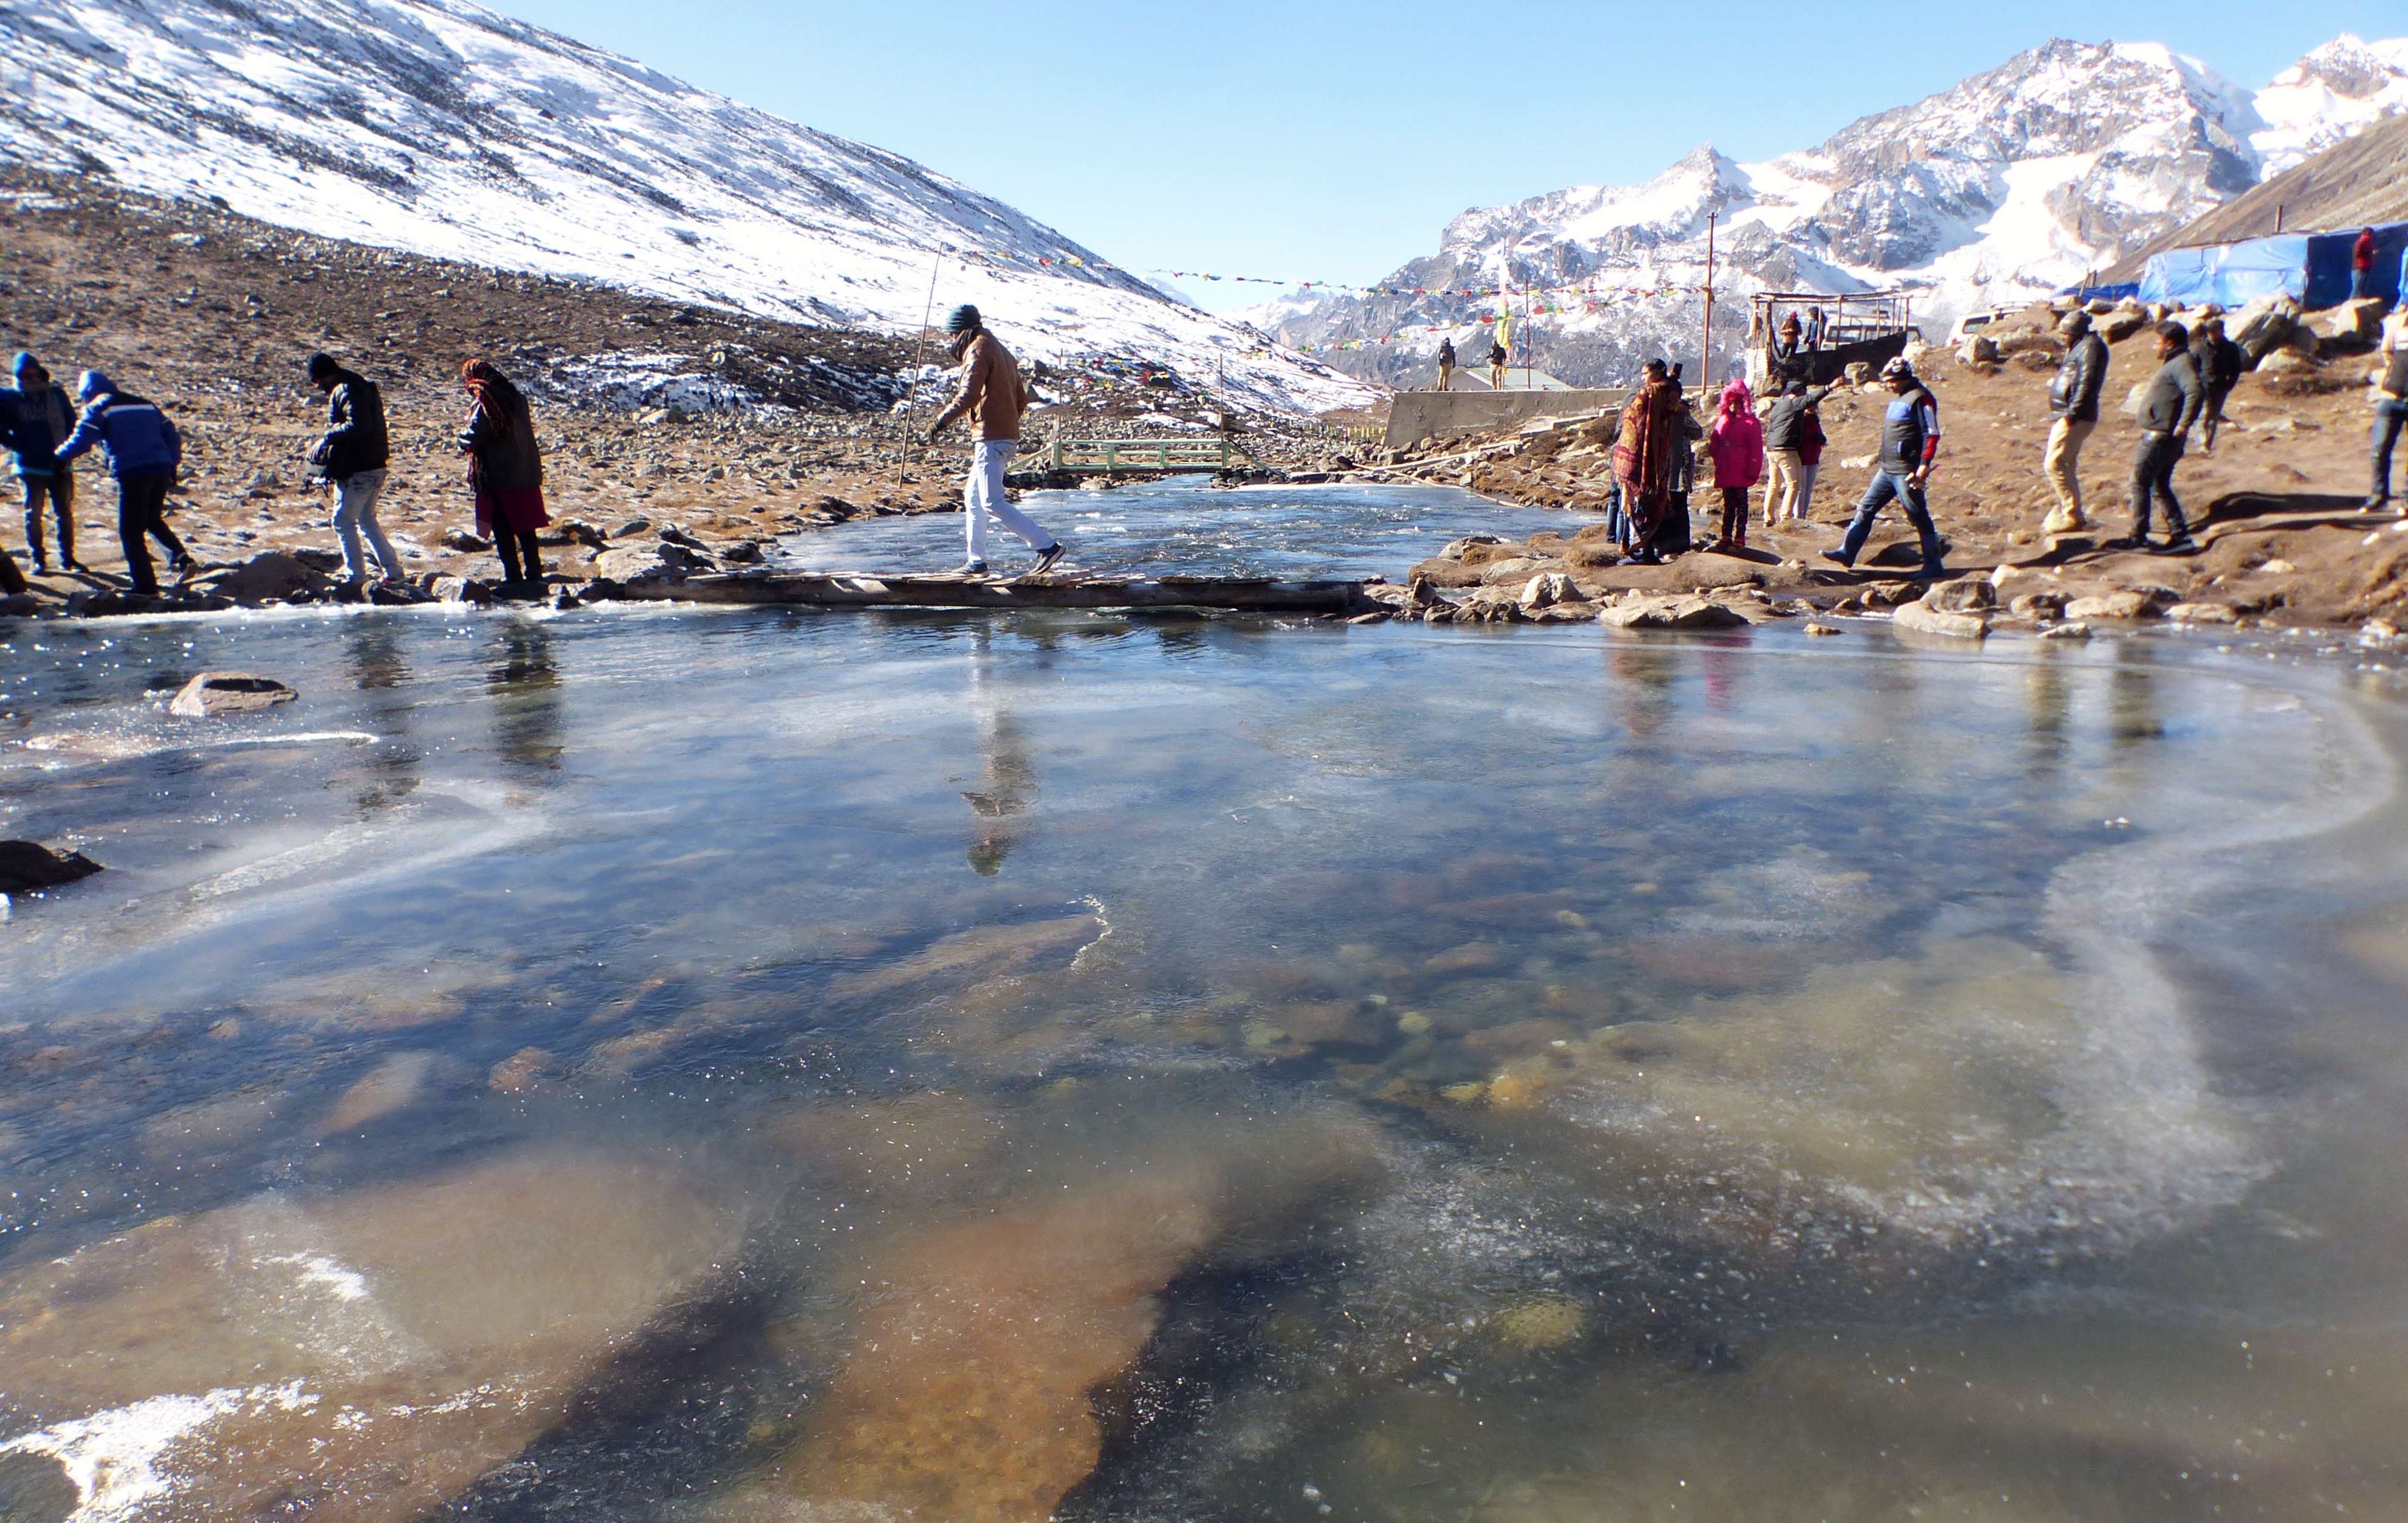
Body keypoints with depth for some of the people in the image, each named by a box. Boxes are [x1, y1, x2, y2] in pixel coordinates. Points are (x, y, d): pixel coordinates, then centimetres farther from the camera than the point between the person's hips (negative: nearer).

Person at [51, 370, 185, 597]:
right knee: (153, 520, 25)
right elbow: (172, 435, 21)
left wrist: (61, 457, 14)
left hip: (132, 473, -6)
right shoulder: (146, 404, 22)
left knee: (131, 531, 3)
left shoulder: (98, 408, 4)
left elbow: (81, 439, -2)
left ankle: (145, 585, 0)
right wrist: (172, 465, 27)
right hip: (161, 469, 6)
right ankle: (180, 554, 1)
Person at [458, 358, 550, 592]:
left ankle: (514, 577, 2)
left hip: (499, 478, -6)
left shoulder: (485, 405, -13)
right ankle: (534, 575, 15)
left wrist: (463, 436, 5)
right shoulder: (517, 398, 8)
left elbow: (471, 440, -17)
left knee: (503, 530, 2)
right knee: (526, 529, 12)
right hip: (527, 475, 7)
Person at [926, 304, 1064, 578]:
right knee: (973, 497, 18)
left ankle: (1048, 546, -20)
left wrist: (941, 421, -18)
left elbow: (968, 396, -22)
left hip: (991, 439, -10)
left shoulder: (978, 350, -8)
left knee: (994, 503, -13)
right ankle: (977, 561, 21)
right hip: (1008, 436, 10)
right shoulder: (1001, 351, 21)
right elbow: (1021, 400, 23)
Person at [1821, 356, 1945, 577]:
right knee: (1866, 508, 9)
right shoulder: (1898, 397, 16)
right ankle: (1847, 552, 14)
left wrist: (1924, 465, -24)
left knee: (1919, 517, -3)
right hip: (1888, 469, 10)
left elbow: (1932, 434, -18)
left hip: (1906, 472, -10)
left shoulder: (1920, 398, -13)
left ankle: (1934, 565, 3)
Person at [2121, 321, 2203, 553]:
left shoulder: (2181, 364, -16)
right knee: (2160, 486, 15)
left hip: (2159, 437, -11)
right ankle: (2180, 534, 17)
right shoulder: (2174, 363, 17)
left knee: (2140, 483, -5)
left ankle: (2138, 538, -2)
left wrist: (2184, 424, -28)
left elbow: (2197, 390, -31)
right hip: (2160, 436, 11)